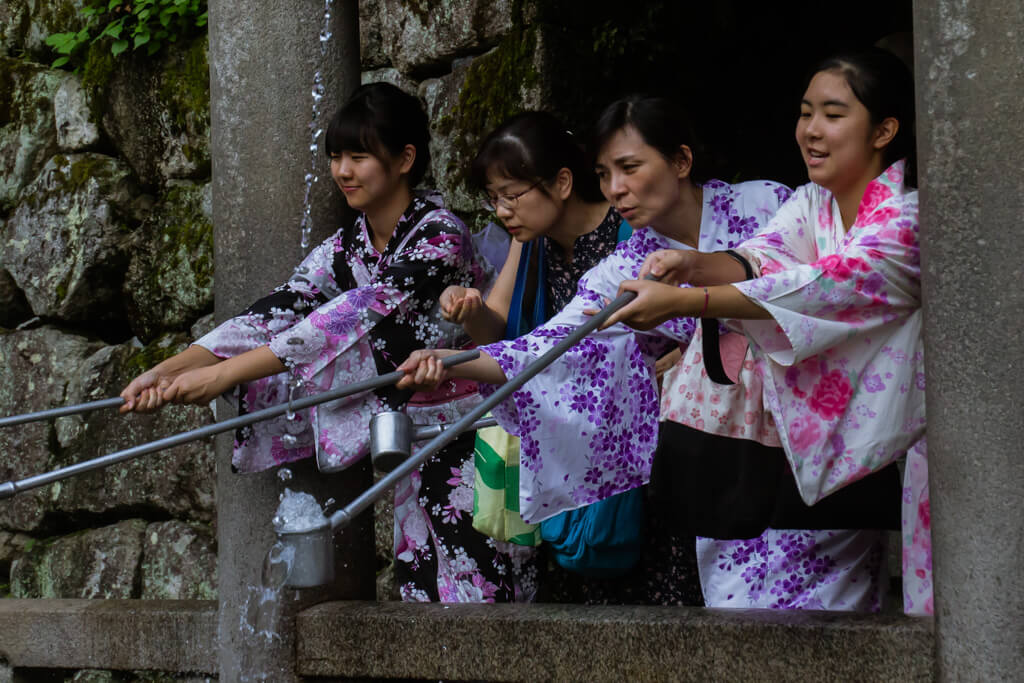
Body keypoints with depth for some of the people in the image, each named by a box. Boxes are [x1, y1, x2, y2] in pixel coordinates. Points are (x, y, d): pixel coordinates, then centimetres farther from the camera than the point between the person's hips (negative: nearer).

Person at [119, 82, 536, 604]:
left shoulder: (438, 237, -17)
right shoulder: (346, 248, 7)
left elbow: (346, 322, -25)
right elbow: (276, 314, -4)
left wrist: (223, 374, -28)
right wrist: (167, 372, -18)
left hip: (473, 440, -7)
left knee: (475, 599, -9)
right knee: (420, 594, 6)